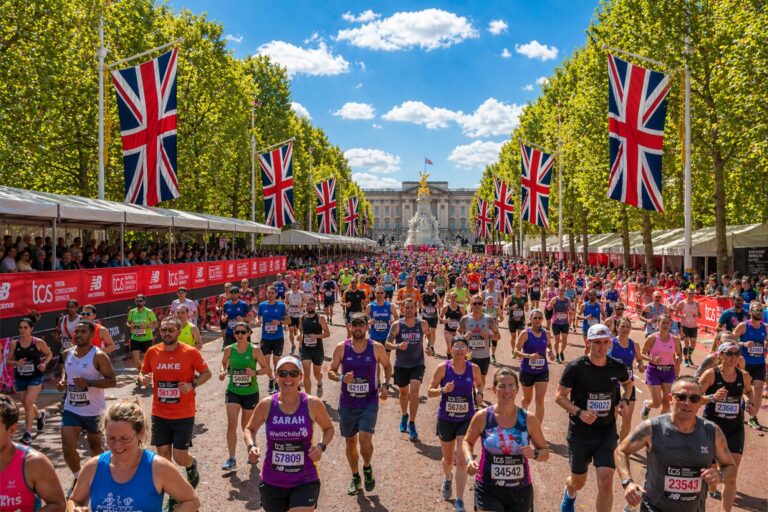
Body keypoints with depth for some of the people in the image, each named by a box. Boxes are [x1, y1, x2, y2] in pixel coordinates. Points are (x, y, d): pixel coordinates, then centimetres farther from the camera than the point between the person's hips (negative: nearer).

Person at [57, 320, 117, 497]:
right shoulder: (67, 353, 2)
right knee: (68, 448, -5)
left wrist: (89, 383, -29)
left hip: (94, 411, -4)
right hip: (71, 409, 4)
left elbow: (112, 381, -17)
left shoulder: (99, 356, -17)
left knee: (95, 447, 14)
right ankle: (78, 478, 20)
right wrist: (62, 381, -2)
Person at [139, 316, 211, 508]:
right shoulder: (152, 352, -2)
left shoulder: (191, 352, -11)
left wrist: (192, 385, -18)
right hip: (159, 414, 3)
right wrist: (143, 379, -11)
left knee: (180, 457, 0)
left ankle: (192, 466, 37)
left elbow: (206, 373, 0)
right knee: (163, 456, 6)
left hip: (184, 415, -3)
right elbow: (143, 373, 12)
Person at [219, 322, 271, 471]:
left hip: (251, 393, -1)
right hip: (233, 392, 1)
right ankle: (232, 459, -2)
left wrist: (255, 372, -24)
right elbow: (224, 364, 13)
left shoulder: (255, 350, -10)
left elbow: (266, 368, -5)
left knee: (247, 426, 13)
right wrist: (223, 372, -8)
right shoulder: (229, 350, -4)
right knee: (231, 424, -11)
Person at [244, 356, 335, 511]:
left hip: (305, 481, -2)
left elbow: (328, 428, 9)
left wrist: (322, 446, -10)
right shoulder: (266, 405, -6)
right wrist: (251, 446, -9)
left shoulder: (313, 404, -9)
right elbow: (250, 429, 11)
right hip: (272, 482, 2)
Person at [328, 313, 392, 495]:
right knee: (350, 441, 13)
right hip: (347, 403, 2)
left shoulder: (376, 348, -6)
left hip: (369, 402, -2)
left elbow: (387, 366, 11)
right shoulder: (341, 348, -5)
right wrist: (341, 378, -19)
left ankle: (367, 469, 16)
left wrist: (385, 385, -4)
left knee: (365, 440, -16)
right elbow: (331, 371, 2)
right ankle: (355, 477, 35)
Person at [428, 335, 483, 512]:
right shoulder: (443, 367, -11)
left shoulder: (474, 368, -7)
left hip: (466, 419, -1)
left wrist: (479, 393, -7)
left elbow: (479, 384, 14)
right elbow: (430, 391, -6)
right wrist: (443, 390, -25)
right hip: (446, 419, 1)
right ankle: (448, 479, 53)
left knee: (461, 460, -11)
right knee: (448, 459, 18)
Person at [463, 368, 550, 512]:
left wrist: (534, 454, -17)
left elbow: (545, 453, 5)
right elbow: (467, 442, 9)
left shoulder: (528, 419, -6)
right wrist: (469, 460, -10)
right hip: (488, 490, -2)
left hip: (521, 491, 2)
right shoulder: (482, 417, -8)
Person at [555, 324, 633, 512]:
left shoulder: (618, 367, -4)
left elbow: (628, 384, 19)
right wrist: (579, 412, -23)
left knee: (606, 481, -14)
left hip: (607, 433, 2)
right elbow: (559, 396, -8)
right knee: (578, 481, 15)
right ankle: (569, 494, 54)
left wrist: (624, 401, -1)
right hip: (579, 433, -1)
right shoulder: (575, 367, -14)